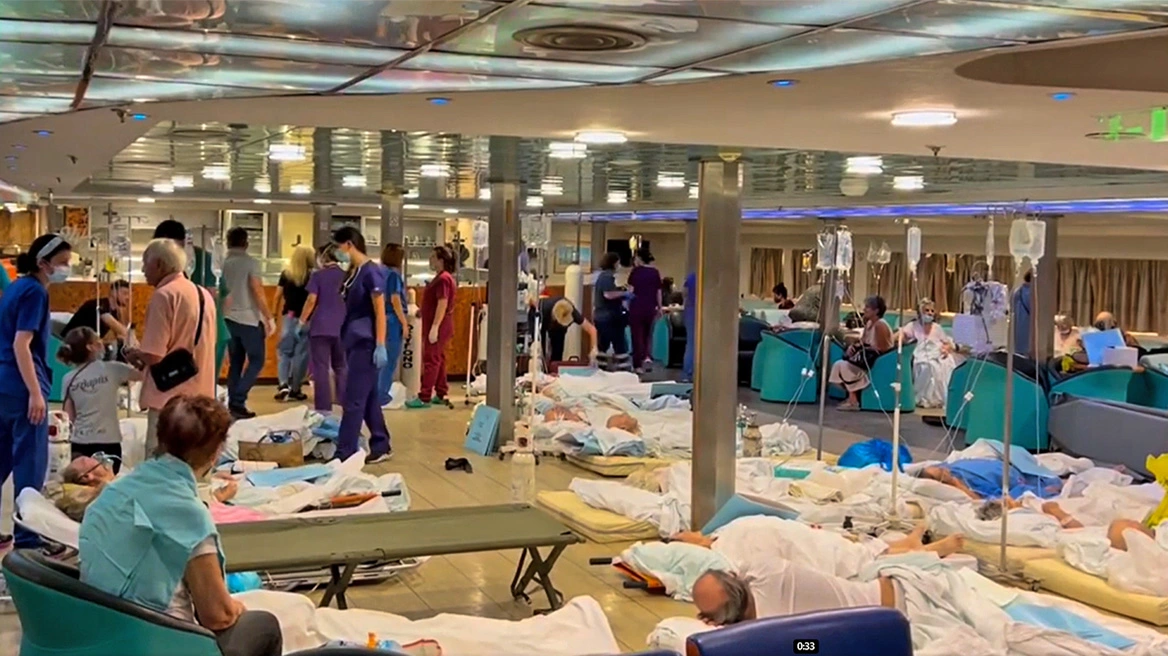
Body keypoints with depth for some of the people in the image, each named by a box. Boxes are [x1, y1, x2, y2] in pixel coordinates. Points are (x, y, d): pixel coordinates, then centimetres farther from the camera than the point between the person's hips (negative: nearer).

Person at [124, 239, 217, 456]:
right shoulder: (203, 294, 12)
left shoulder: (164, 295, -12)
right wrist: (142, 355, 22)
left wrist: (134, 354, 3)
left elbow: (153, 355, -19)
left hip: (170, 397, -8)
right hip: (199, 395, 8)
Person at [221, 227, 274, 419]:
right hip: (249, 319, -6)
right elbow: (258, 292, -15)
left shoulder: (222, 263, 6)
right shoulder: (250, 262, -9)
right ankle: (237, 400, -9)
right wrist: (269, 318, -10)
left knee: (235, 363, 12)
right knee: (256, 361, 3)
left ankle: (232, 403, 9)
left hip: (229, 319, 6)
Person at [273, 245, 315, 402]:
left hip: (289, 317, 2)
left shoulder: (286, 274, 2)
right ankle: (294, 389, 7)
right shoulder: (313, 276, -6)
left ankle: (283, 384, -6)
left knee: (284, 351, 10)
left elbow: (278, 296, 5)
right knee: (300, 353, 4)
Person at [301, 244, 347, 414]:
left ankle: (324, 407, -3)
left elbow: (312, 300, -9)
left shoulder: (317, 275, -3)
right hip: (342, 327, 3)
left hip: (320, 326, -3)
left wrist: (302, 321, -2)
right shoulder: (346, 275, 6)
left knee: (321, 368, 0)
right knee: (342, 367, 13)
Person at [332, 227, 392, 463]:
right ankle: (381, 447, 20)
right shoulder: (352, 271, 13)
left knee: (353, 400, -7)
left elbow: (380, 312, -16)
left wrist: (381, 346, -20)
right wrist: (344, 339, 21)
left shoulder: (371, 271, -13)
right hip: (354, 342, 9)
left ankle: (344, 454, -5)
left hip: (366, 343, -9)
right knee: (368, 397, 13)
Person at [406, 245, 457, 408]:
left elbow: (442, 304, -23)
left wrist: (434, 327, -27)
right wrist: (422, 311, 22)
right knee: (438, 359, 13)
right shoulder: (442, 277, 15)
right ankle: (440, 395, 17)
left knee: (430, 360, -9)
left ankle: (424, 398, -8)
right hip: (440, 327, 10)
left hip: (438, 327, -10)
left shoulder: (443, 279, -17)